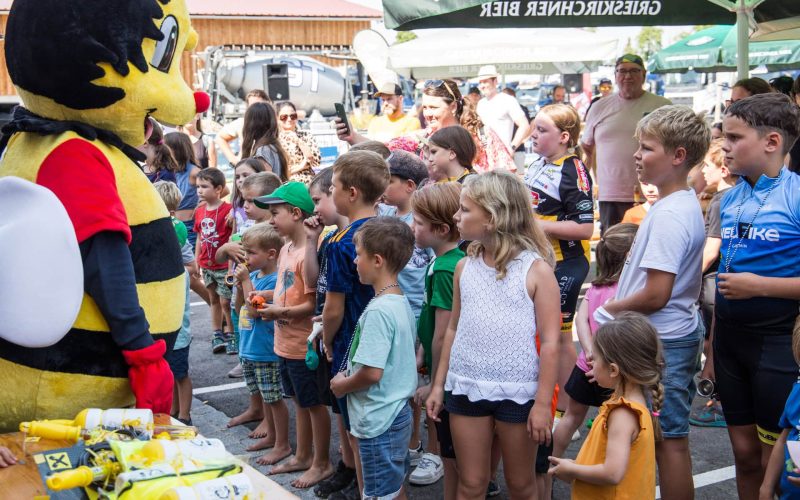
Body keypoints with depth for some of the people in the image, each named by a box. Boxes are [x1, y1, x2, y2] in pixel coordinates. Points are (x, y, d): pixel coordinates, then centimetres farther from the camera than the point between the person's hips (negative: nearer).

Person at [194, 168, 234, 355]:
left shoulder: (228, 210, -15)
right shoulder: (200, 212, 5)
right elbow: (199, 238, 12)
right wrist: (196, 262, 12)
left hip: (224, 265, -6)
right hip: (206, 265, 6)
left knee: (225, 301, -1)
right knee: (214, 299, 15)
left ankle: (231, 334, 12)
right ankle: (217, 334, 24)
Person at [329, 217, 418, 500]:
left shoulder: (378, 311, -22)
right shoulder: (402, 302, 6)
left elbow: (371, 372, -25)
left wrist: (342, 385, -7)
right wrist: (349, 378, 10)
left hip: (378, 422, -9)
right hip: (398, 413, 9)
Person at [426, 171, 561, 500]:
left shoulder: (536, 269, -11)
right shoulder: (465, 267, 4)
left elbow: (550, 342, -10)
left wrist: (543, 403, -12)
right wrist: (439, 384, 11)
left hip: (518, 392, -4)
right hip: (467, 388, 4)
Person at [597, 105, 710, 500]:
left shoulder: (669, 215, -22)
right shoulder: (686, 203, 9)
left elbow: (655, 295, -24)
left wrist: (608, 310, -9)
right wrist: (620, 306, 11)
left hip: (663, 343, -10)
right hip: (678, 333, 10)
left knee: (669, 439, 0)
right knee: (672, 436, 18)